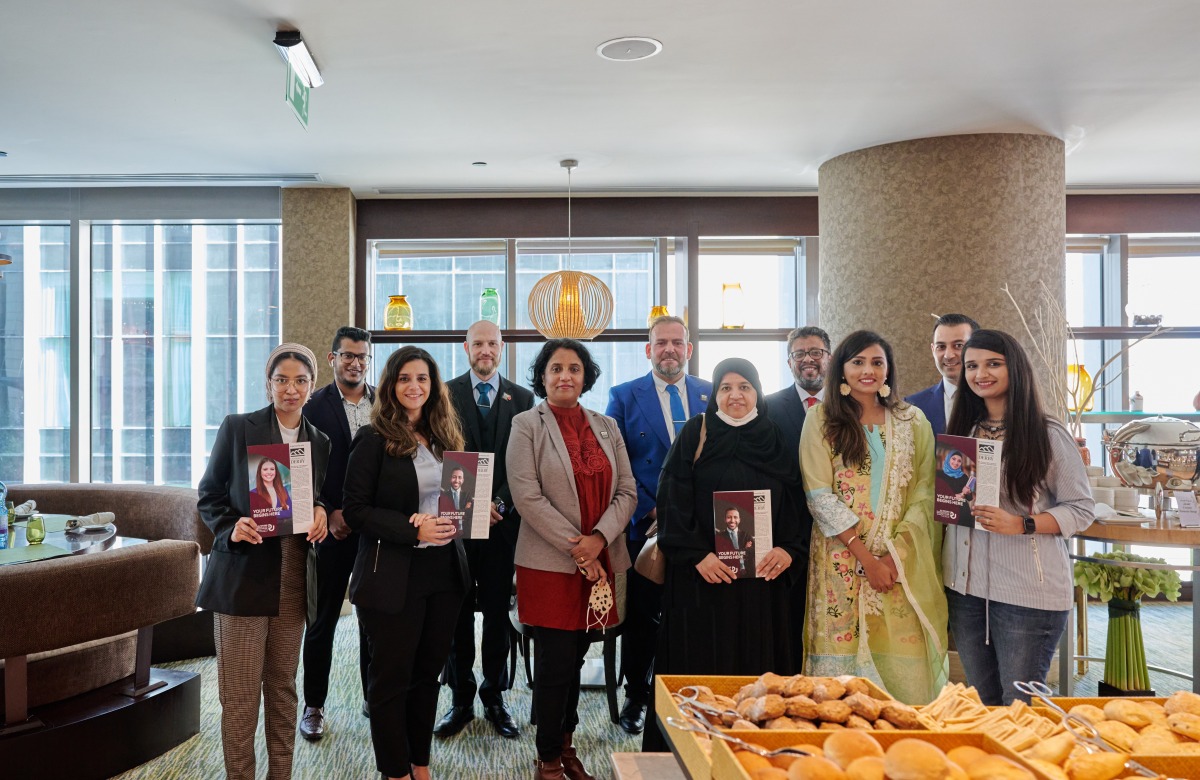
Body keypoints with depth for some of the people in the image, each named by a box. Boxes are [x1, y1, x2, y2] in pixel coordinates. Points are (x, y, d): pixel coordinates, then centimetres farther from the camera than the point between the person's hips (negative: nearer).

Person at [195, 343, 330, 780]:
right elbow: (208, 497, 0)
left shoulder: (320, 442, 9)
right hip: (242, 574, -3)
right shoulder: (237, 428, -2)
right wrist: (231, 528, -17)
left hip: (293, 578, 4)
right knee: (240, 694, 1)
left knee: (282, 686, 14)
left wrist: (320, 514, -6)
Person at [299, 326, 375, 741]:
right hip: (332, 527, -2)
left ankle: (374, 696, 27)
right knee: (322, 620, 8)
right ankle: (313, 705, 21)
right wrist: (329, 514, -13)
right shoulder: (314, 406, -3)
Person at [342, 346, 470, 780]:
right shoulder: (374, 439, -8)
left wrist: (453, 519, -6)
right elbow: (355, 509, -12)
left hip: (444, 571, 5)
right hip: (394, 576, -5)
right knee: (391, 677, 7)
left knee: (428, 671, 15)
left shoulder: (444, 437, 9)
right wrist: (413, 530, -20)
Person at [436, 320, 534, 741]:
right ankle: (461, 699, 17)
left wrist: (501, 503, -7)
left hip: (503, 518, 1)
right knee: (457, 611, 6)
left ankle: (494, 698, 19)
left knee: (498, 611, 7)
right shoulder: (446, 394, 4)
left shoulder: (522, 398, 8)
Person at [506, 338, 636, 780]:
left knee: (576, 657, 12)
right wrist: (575, 549, -14)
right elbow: (527, 496, -11)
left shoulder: (606, 427, 11)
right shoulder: (527, 426, -3)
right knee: (555, 661, 0)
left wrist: (598, 538, -11)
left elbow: (627, 492, 6)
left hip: (599, 562, 4)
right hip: (550, 563, -4)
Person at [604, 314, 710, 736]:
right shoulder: (624, 396, 0)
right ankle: (636, 698, 25)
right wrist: (650, 510, -11)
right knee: (641, 617, 8)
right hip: (646, 527, -2)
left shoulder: (713, 395, 7)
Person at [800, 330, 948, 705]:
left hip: (902, 561, 2)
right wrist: (866, 557, -10)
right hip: (841, 559, -2)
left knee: (904, 667, -1)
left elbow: (924, 492, 4)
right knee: (843, 660, -2)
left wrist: (895, 553, -10)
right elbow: (820, 495, -5)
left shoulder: (913, 421, 10)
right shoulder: (821, 420, 2)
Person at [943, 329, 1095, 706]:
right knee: (982, 700, 16)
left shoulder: (1048, 434, -5)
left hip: (1028, 592, -5)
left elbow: (1081, 509, -6)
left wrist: (1021, 524, -20)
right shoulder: (962, 430, 10)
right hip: (965, 585, 5)